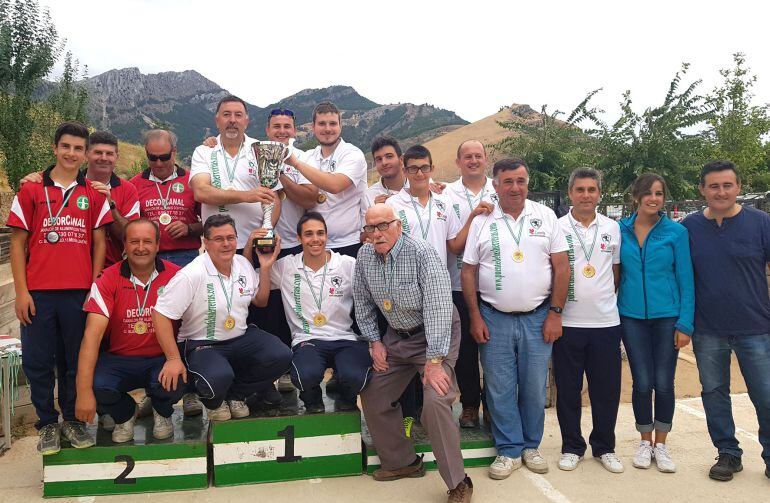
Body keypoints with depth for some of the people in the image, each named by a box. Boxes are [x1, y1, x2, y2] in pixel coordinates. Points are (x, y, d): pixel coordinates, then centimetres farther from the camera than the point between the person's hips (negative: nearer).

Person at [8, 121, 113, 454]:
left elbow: (99, 243, 8)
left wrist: (94, 287, -1)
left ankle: (72, 419, 24)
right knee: (37, 361, 6)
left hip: (79, 292, 1)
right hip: (38, 292, 0)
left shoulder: (94, 194, 7)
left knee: (76, 360, 8)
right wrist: (21, 291, -3)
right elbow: (17, 243, 4)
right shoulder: (30, 190, 5)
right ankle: (47, 424, 22)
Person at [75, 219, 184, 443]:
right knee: (98, 386, -28)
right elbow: (93, 333, -18)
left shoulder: (175, 275, -7)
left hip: (161, 358, 0)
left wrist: (175, 359, -28)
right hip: (119, 359, 1)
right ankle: (125, 414, 12)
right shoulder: (108, 280, -9)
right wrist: (84, 391, -26)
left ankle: (162, 412, 11)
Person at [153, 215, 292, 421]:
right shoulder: (191, 275, -18)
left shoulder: (243, 264, 4)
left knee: (281, 357, -18)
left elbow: (261, 301, 16)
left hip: (242, 337, 6)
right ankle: (214, 402, 6)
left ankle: (236, 395, 9)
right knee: (219, 378, -37)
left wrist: (265, 267, 2)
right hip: (202, 344, -6)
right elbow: (161, 314, -19)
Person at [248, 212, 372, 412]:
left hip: (345, 338, 0)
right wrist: (249, 245, 0)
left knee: (354, 377, -30)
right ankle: (313, 400, 8)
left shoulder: (348, 265, 5)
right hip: (307, 340, 0)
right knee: (307, 376, -33)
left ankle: (346, 399, 12)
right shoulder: (286, 266, 8)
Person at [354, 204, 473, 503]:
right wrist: (374, 341, 5)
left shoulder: (423, 254, -23)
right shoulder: (364, 257, -3)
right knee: (372, 399, 9)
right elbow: (363, 302, 11)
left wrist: (434, 360, -31)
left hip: (435, 334, -7)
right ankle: (402, 463, 29)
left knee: (435, 402, -24)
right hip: (396, 336, 7)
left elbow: (438, 308, -28)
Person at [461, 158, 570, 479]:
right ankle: (509, 450, 20)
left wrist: (555, 313, -3)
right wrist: (475, 317, -2)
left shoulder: (545, 217, 3)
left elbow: (561, 267, 2)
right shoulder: (482, 222, 2)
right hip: (494, 319, 0)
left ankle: (531, 446, 27)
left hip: (538, 318, 0)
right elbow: (468, 272, 3)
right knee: (500, 389, 6)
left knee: (534, 388, 8)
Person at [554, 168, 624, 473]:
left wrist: (605, 298, 8)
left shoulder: (613, 228, 7)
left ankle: (604, 447, 26)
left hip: (606, 322, 2)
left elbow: (617, 272, 15)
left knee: (607, 389, 9)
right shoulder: (556, 228, -1)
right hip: (567, 321, -2)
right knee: (568, 390, 8)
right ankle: (572, 447, 23)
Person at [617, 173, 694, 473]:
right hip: (632, 316, 1)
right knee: (642, 383, 5)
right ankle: (645, 442, 24)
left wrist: (685, 324, -7)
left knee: (664, 383, 3)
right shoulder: (620, 230, 1)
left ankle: (661, 444, 22)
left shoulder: (676, 232, -3)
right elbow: (615, 274, 7)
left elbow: (686, 280, -3)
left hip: (667, 316, -1)